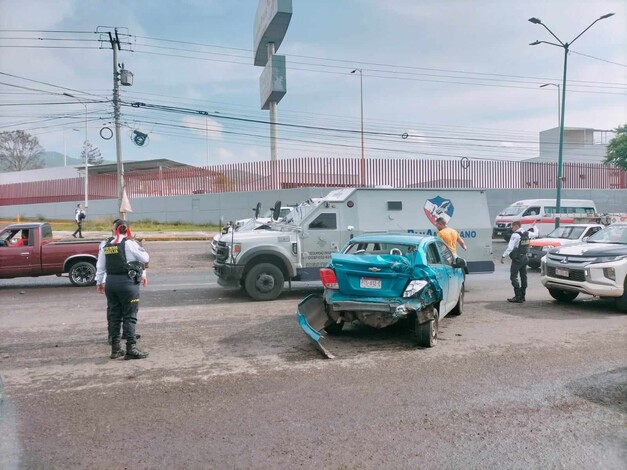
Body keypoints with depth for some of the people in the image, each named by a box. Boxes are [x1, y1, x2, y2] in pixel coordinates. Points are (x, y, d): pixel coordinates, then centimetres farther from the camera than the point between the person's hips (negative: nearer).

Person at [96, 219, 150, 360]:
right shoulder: (129, 243, -9)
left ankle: (115, 348, 18)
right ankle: (131, 349, -1)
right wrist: (139, 247, 11)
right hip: (127, 282, -6)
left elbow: (100, 266, 12)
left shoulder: (105, 245, 9)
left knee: (114, 315, 13)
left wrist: (99, 282, 19)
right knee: (129, 316, -1)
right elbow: (145, 258, -5)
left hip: (110, 282, 6)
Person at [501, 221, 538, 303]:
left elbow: (510, 247, -21)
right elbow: (535, 234, 29)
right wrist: (534, 226, 46)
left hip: (517, 259, -8)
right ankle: (522, 296, 19)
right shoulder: (527, 233, 8)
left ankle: (518, 297, -11)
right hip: (524, 258, 8)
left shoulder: (515, 235, -15)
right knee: (523, 277, 12)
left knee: (514, 277, -6)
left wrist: (503, 256, -21)